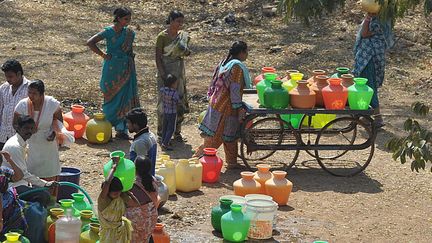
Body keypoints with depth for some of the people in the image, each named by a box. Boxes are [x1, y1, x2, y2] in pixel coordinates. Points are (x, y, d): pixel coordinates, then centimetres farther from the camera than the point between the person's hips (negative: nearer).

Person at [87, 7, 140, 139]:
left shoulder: (129, 33, 7)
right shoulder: (109, 31, -9)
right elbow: (90, 42, -16)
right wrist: (103, 55, -13)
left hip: (125, 69, 5)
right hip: (112, 68, -5)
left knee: (125, 98, 3)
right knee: (113, 98, 2)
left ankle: (122, 129, 8)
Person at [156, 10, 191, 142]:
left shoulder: (183, 35, 5)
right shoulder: (162, 36, -10)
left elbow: (186, 53, 16)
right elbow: (158, 57, -11)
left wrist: (186, 51, -8)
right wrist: (163, 74, -17)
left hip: (179, 72, 5)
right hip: (166, 71, -5)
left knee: (179, 101, 7)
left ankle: (177, 132, 16)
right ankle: (162, 132, 8)